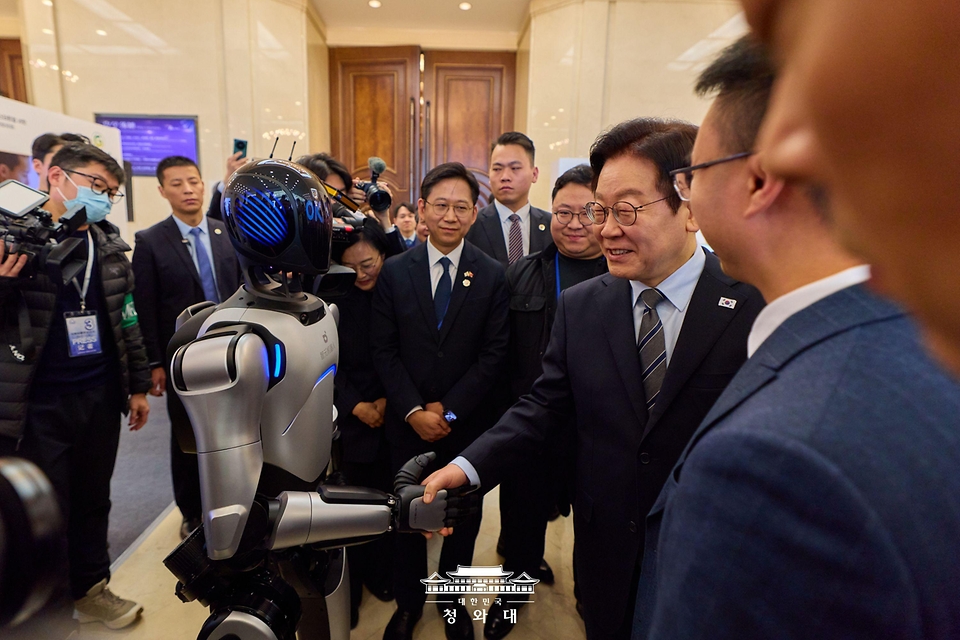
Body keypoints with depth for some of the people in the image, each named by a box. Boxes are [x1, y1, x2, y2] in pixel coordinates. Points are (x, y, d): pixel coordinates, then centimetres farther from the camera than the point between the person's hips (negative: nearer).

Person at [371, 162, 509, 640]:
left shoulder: (492, 276, -5)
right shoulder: (394, 272, -2)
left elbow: (493, 356, -7)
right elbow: (384, 351, -4)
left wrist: (448, 409, -12)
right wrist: (415, 411, -12)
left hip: (468, 424, 0)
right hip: (408, 422, 1)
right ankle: (408, 600, 39)